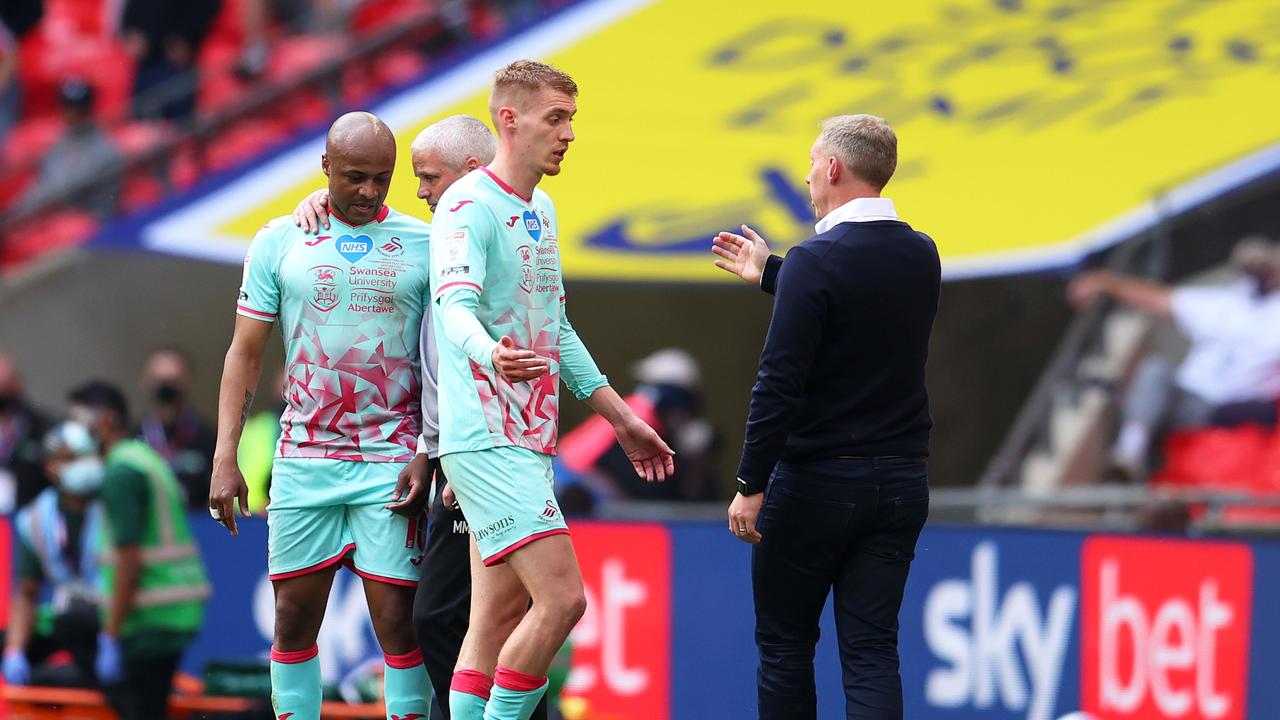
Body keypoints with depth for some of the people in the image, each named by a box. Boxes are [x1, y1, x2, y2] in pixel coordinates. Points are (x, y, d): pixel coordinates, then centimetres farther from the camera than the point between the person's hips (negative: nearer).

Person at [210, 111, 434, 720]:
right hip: (303, 458, 1)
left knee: (398, 619, -6)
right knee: (295, 617, 3)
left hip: (392, 460, -1)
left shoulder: (423, 245, 4)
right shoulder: (280, 242, 6)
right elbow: (245, 352, 8)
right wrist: (225, 458, 0)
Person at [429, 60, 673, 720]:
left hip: (529, 441, 9)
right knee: (561, 597, -16)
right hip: (486, 440, -9)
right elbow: (455, 303, -28)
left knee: (500, 616, 7)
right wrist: (491, 355, -50)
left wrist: (621, 419, 29)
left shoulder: (541, 212, 17)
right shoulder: (469, 206, -11)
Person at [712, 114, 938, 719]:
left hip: (817, 484, -5)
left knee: (784, 645, 9)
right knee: (871, 652, 3)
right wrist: (769, 275, 33)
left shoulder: (817, 260, -15)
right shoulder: (921, 257, 6)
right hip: (901, 482, 6)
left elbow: (780, 382, -18)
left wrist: (751, 484, -13)